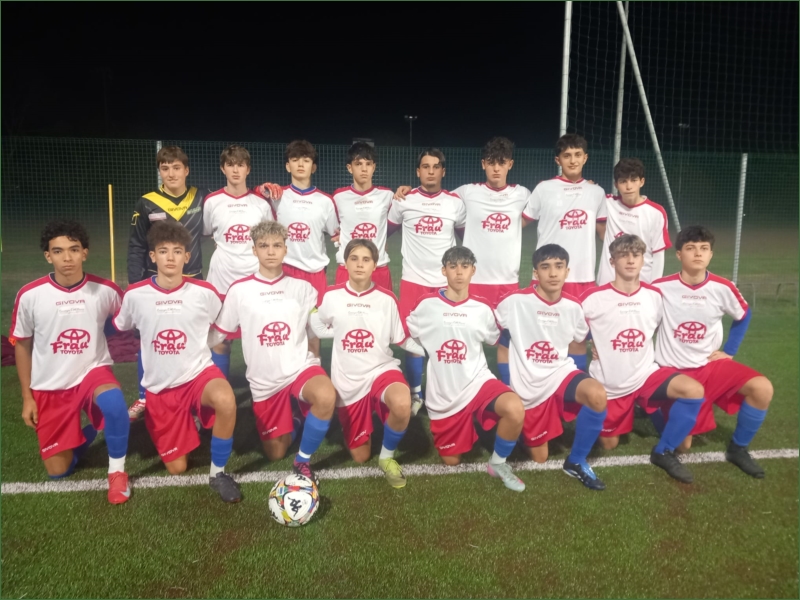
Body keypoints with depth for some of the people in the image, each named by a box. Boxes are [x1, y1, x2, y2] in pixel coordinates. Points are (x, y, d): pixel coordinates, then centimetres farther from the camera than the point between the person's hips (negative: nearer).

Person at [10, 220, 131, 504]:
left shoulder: (105, 290, -13)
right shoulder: (30, 296, -13)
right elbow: (22, 345, 1)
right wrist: (27, 397, 2)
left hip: (93, 372, -1)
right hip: (49, 387, 1)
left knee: (114, 403, -38)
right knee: (58, 472, 5)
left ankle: (117, 470, -12)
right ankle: (84, 434, 38)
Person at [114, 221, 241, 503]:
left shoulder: (203, 292, -9)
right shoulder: (135, 295, -7)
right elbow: (119, 328, 11)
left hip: (199, 374, -1)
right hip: (160, 389, 2)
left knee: (226, 401, -38)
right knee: (177, 469, 4)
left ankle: (218, 472, -14)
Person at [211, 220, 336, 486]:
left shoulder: (302, 288, -1)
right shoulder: (239, 290, -5)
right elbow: (219, 335, 3)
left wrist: (308, 361, 2)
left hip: (300, 367, -1)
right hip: (264, 380, 1)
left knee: (326, 397, -36)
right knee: (276, 454, 7)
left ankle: (303, 461, -11)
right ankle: (292, 425, 43)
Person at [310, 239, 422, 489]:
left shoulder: (386, 298, -4)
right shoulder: (332, 296, -4)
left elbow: (401, 339, 2)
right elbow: (317, 327, 13)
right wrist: (342, 331, 1)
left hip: (381, 369, -1)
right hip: (348, 380, 1)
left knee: (402, 404, -39)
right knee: (360, 457, 8)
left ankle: (387, 456, -8)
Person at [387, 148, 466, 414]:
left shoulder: (455, 202, 3)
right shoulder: (404, 201, 0)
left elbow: (466, 234, 16)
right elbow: (387, 229, 14)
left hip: (446, 282, 1)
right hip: (413, 280, 0)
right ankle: (416, 394, 18)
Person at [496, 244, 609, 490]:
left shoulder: (573, 306, -4)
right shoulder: (515, 301, -16)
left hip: (560, 373, 2)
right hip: (528, 385, -2)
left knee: (597, 396, -32)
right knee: (539, 459, 6)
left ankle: (576, 461, -8)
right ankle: (522, 430, 42)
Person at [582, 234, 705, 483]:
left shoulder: (655, 295, -3)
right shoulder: (594, 298, -15)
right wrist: (593, 348, -5)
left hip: (646, 375, 2)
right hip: (608, 384, -2)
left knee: (694, 391, -25)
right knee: (609, 445, 8)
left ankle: (664, 452, -5)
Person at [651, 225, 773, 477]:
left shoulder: (723, 288, -7)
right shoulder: (661, 288, -15)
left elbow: (743, 316, 12)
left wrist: (729, 351, 6)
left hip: (711, 365, 3)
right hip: (673, 371, -3)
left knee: (762, 388, -23)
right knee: (682, 445, -2)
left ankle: (737, 448, 0)